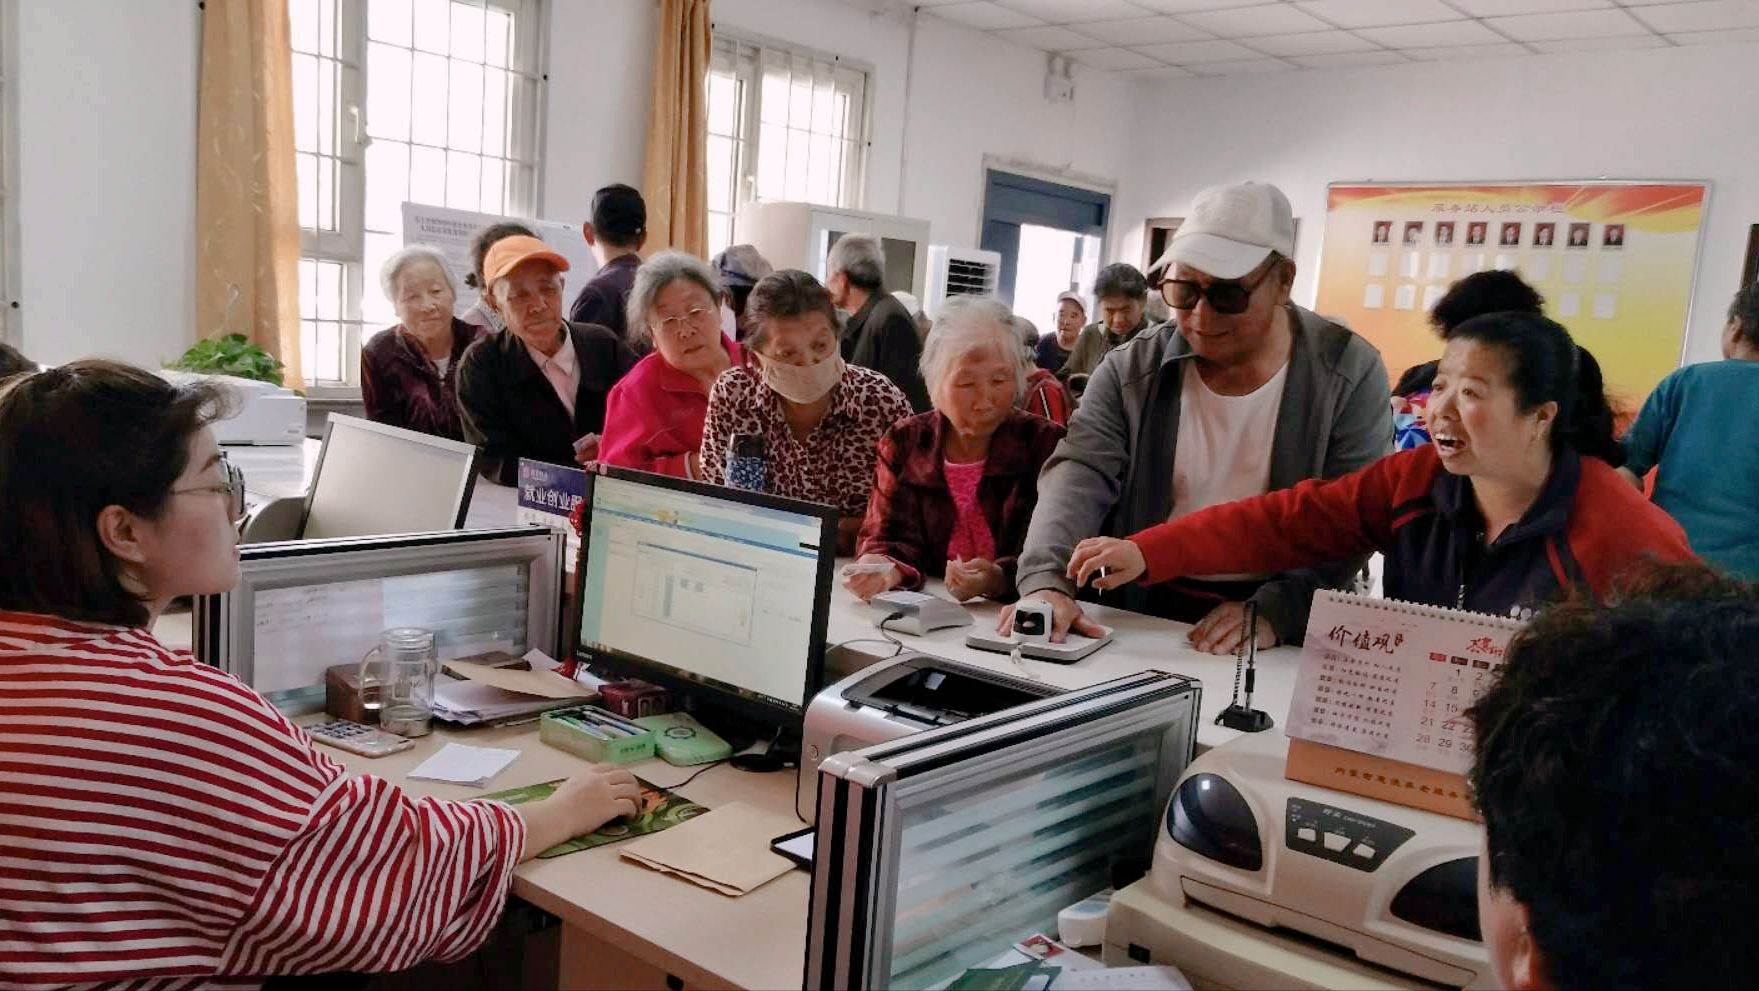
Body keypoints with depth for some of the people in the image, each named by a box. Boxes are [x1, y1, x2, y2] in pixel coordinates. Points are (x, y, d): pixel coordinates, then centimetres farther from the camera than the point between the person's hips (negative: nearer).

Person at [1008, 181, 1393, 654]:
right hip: (1143, 611, -1)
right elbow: (1080, 475, -7)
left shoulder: (1349, 372, -2)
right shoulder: (1132, 370, 3)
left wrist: (1274, 611, -22)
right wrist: (1046, 580, -25)